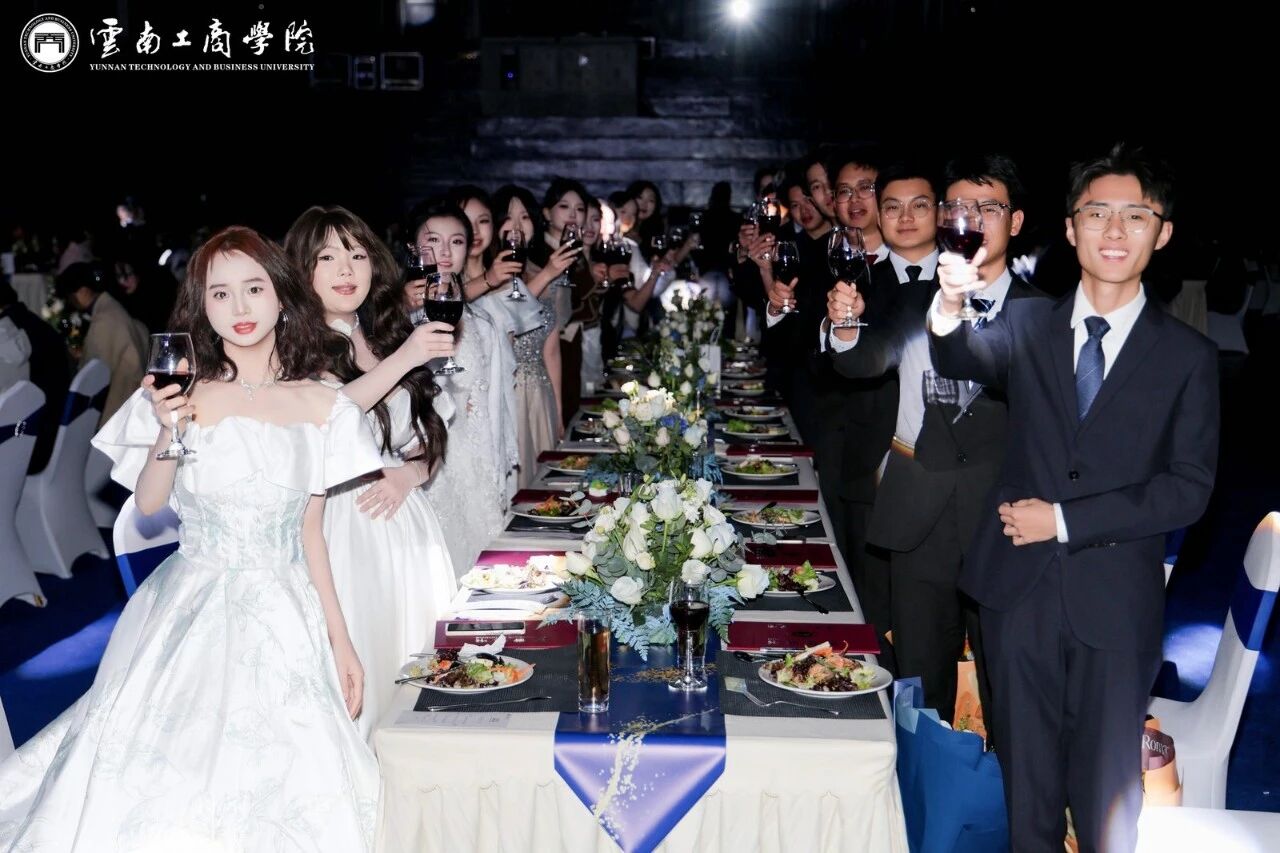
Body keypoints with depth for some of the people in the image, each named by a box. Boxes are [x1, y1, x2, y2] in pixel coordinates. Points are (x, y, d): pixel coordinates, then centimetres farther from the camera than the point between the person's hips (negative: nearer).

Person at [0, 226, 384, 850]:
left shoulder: (320, 407, 5)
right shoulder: (183, 394, 0)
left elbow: (310, 530, 9)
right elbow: (147, 505, -5)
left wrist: (340, 640, 9)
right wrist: (169, 431, -22)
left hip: (285, 617, 1)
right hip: (192, 611, -1)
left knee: (278, 780, -7)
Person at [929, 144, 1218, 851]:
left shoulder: (1188, 356, -1)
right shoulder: (1026, 324, 3)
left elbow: (1188, 488, -6)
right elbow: (963, 360, -17)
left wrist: (1065, 519, -13)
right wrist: (950, 306, -39)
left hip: (1116, 600, -1)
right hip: (1019, 585, 1)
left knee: (1108, 782, 12)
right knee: (1027, 773, 16)